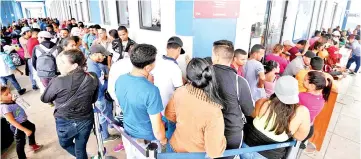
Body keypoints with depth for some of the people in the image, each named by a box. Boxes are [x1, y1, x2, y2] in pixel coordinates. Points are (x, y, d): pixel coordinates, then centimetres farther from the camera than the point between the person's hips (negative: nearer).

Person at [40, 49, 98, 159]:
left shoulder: (58, 82, -26)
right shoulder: (92, 79, -14)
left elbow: (44, 99, -6)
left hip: (65, 123, -3)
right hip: (86, 121, 3)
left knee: (66, 144, 29)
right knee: (81, 149, 22)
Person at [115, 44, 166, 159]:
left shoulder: (120, 80, -13)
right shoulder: (151, 91, -34)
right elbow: (157, 129, -26)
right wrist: (163, 140, -5)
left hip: (127, 135, 6)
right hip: (146, 142, -5)